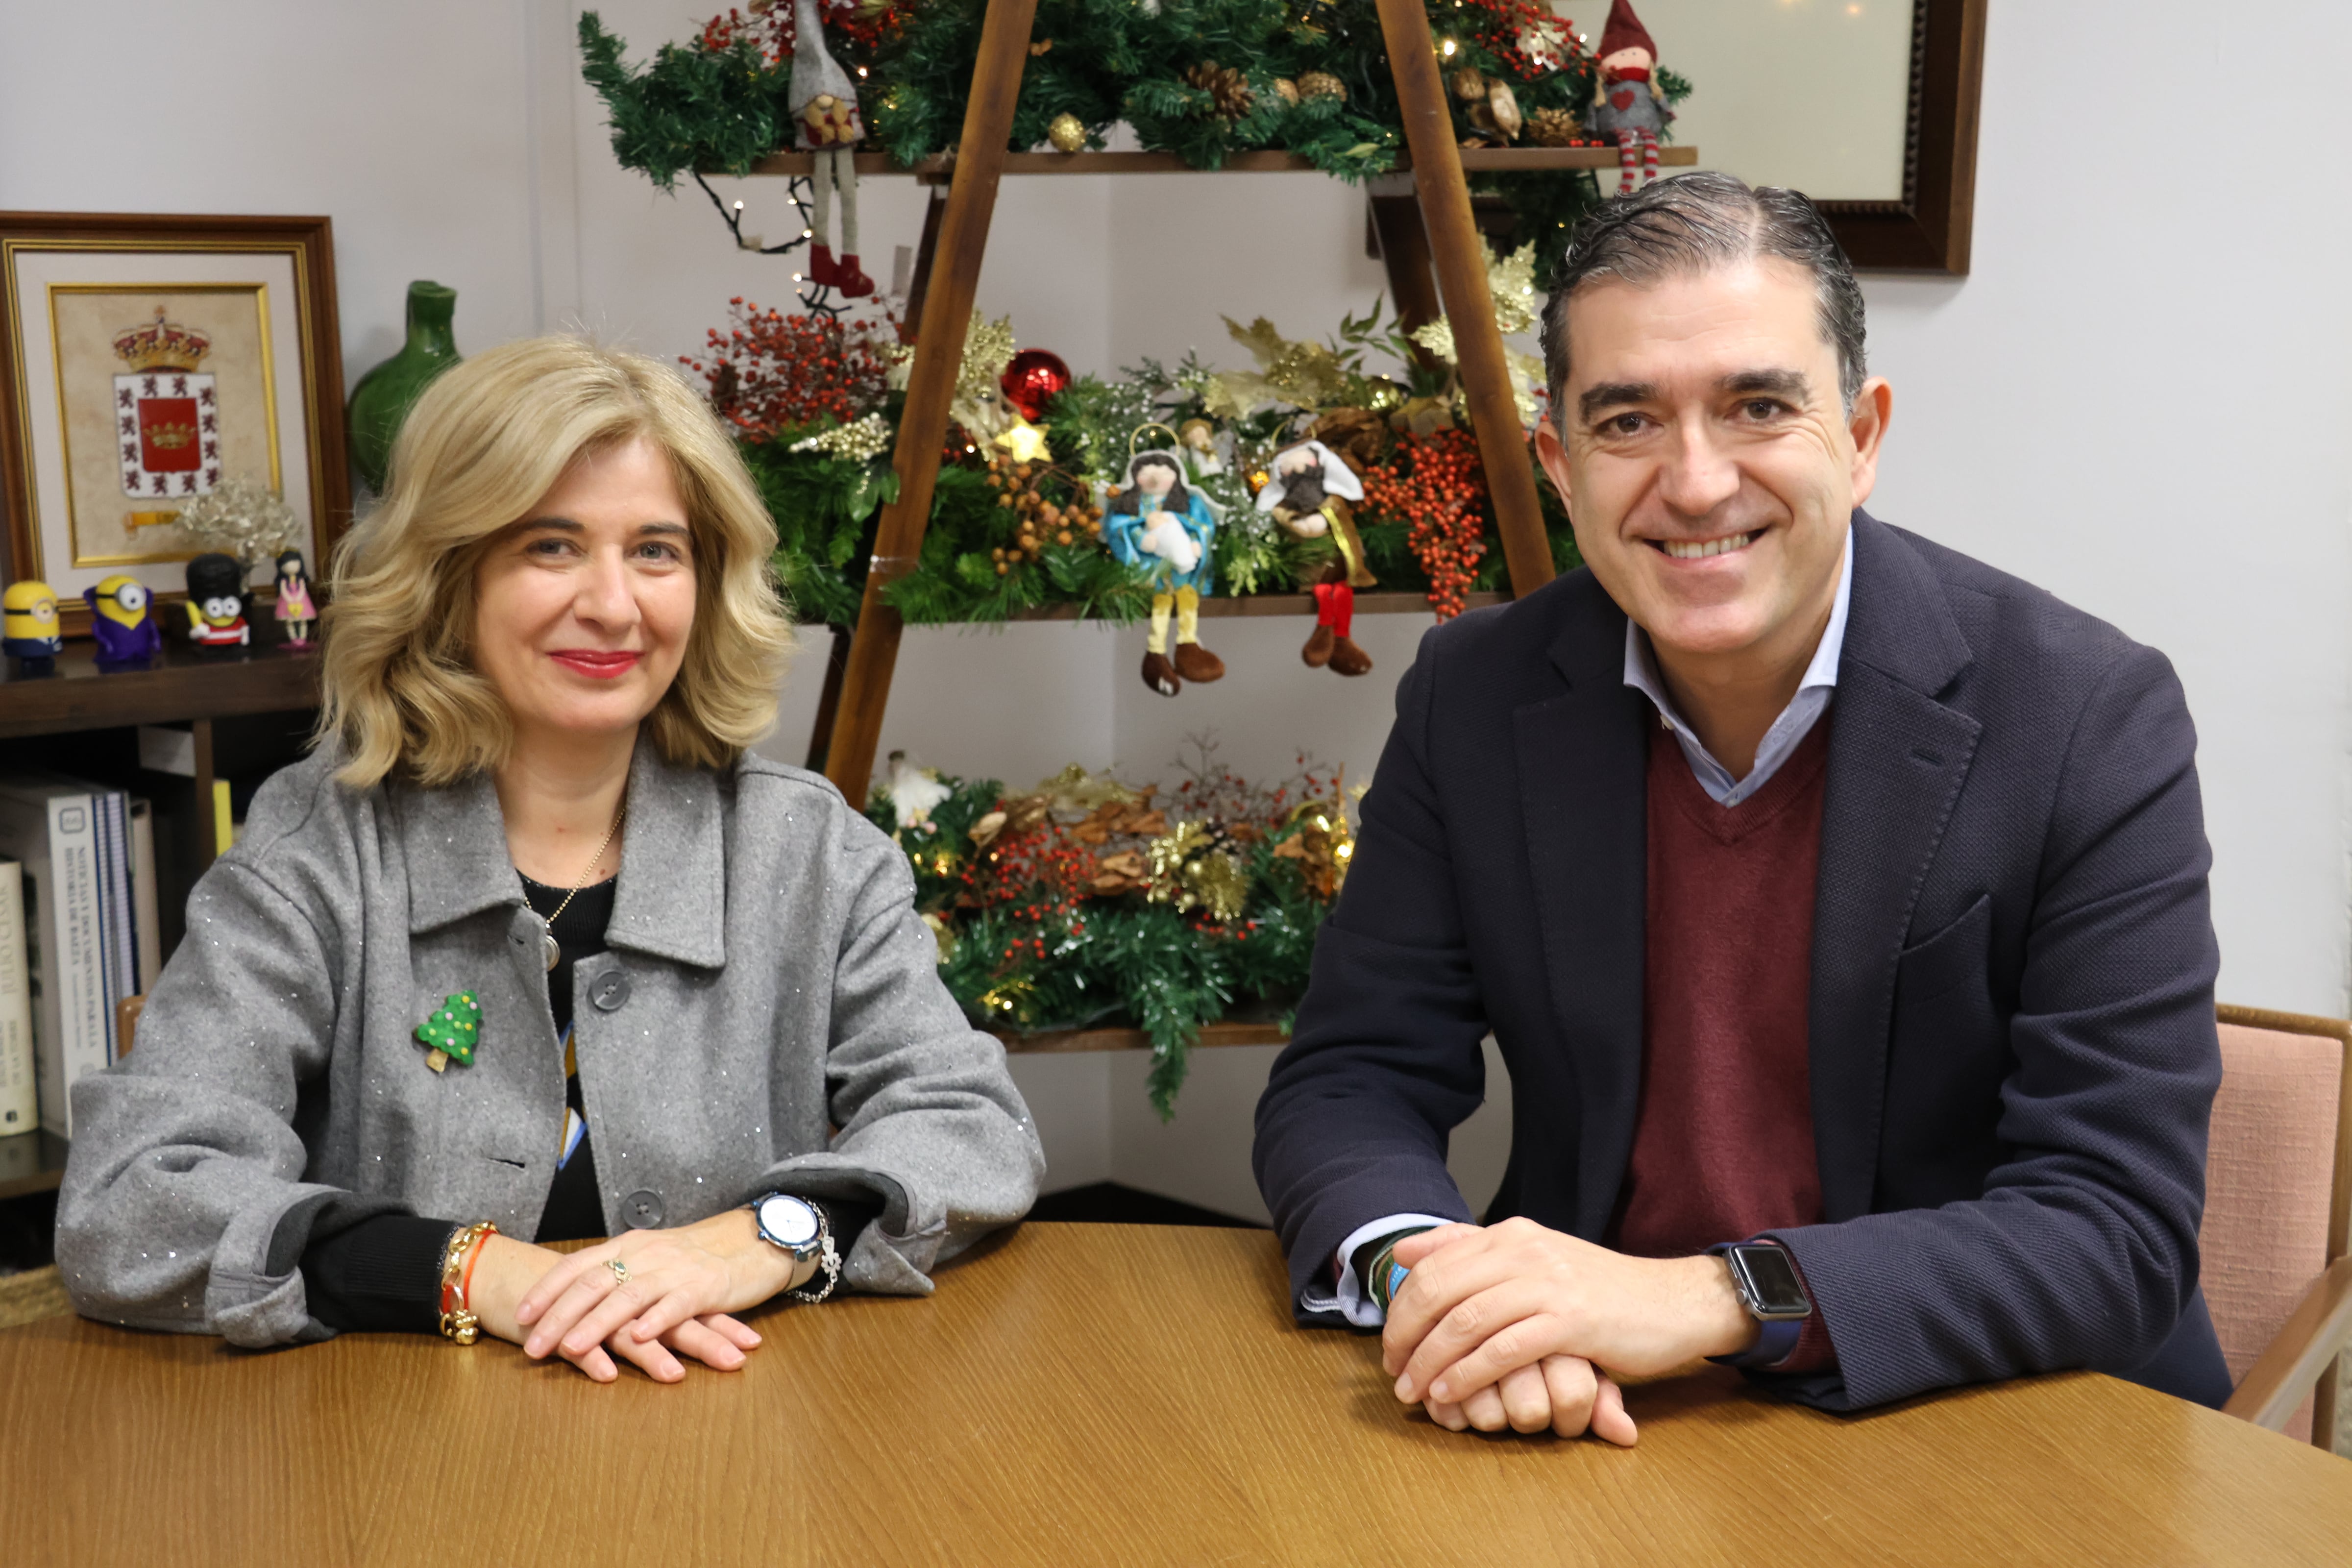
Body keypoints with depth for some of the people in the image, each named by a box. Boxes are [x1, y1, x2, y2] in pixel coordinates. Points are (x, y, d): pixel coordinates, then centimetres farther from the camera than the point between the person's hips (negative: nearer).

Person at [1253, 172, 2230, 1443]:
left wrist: (1704, 1300, -29)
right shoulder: (1474, 698, -3)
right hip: (1595, 1426, 2)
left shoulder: (2092, 722, -13)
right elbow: (1349, 1079, 0)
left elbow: (2118, 1226, -17)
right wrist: (1419, 1264, -24)